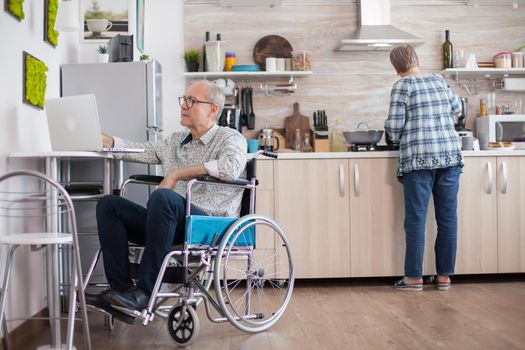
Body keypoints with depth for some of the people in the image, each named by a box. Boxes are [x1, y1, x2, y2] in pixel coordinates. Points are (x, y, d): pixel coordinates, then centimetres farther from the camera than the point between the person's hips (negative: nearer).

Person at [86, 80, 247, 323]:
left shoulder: (231, 138, 1)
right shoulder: (175, 142, 23)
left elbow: (231, 168, -21)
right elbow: (136, 150, 20)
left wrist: (178, 174, -16)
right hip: (174, 223, 7)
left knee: (162, 197, -35)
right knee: (109, 205, -6)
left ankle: (145, 292, -29)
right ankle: (120, 288, -16)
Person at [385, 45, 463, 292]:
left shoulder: (402, 86, -2)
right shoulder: (439, 81, 14)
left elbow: (394, 125, -7)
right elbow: (456, 108, 30)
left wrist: (396, 136, 14)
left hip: (418, 158, -5)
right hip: (450, 155, 5)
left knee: (416, 218, 0)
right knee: (448, 218, 7)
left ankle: (414, 277, 4)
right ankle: (444, 276, 14)